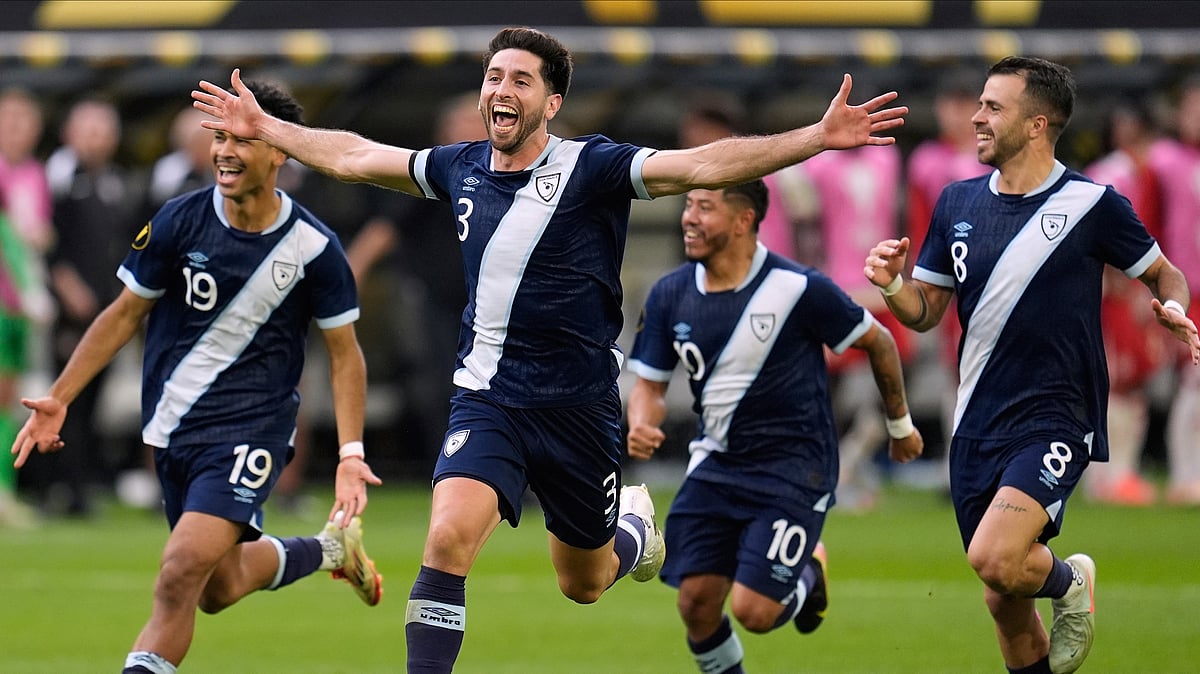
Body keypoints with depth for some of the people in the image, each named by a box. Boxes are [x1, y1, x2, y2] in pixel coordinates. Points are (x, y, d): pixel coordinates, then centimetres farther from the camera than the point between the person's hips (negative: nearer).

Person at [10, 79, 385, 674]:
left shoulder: (312, 246, -11)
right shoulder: (179, 222, -7)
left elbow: (345, 353, 1)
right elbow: (125, 314, 5)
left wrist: (351, 454, -8)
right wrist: (58, 398, 0)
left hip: (252, 429, -4)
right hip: (174, 425, 4)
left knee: (184, 571, -22)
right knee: (218, 588, 15)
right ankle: (328, 549, 42)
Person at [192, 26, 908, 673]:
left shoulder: (592, 167, -12)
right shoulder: (462, 167, 2)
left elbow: (703, 165, -23)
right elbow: (354, 155, 18)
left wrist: (819, 137, -34)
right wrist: (263, 126, 24)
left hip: (579, 405, -2)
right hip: (488, 398, 2)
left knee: (583, 583, 15)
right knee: (448, 539, -23)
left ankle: (637, 527, 51)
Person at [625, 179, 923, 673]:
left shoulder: (799, 288, -15)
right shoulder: (670, 295, -2)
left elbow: (877, 342, -1)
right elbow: (650, 383, 7)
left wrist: (900, 425, 12)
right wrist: (641, 428, -17)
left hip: (793, 466, -5)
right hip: (717, 461, 5)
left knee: (754, 611, -14)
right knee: (696, 601, -5)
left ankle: (807, 574, 21)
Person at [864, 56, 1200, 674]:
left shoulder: (1092, 204, -6)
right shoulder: (959, 203, 8)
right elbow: (925, 311, 12)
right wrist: (892, 284, -9)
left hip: (1055, 418, -5)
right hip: (977, 427, 5)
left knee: (994, 559, -26)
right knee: (1005, 604, 8)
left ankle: (1069, 580, 7)